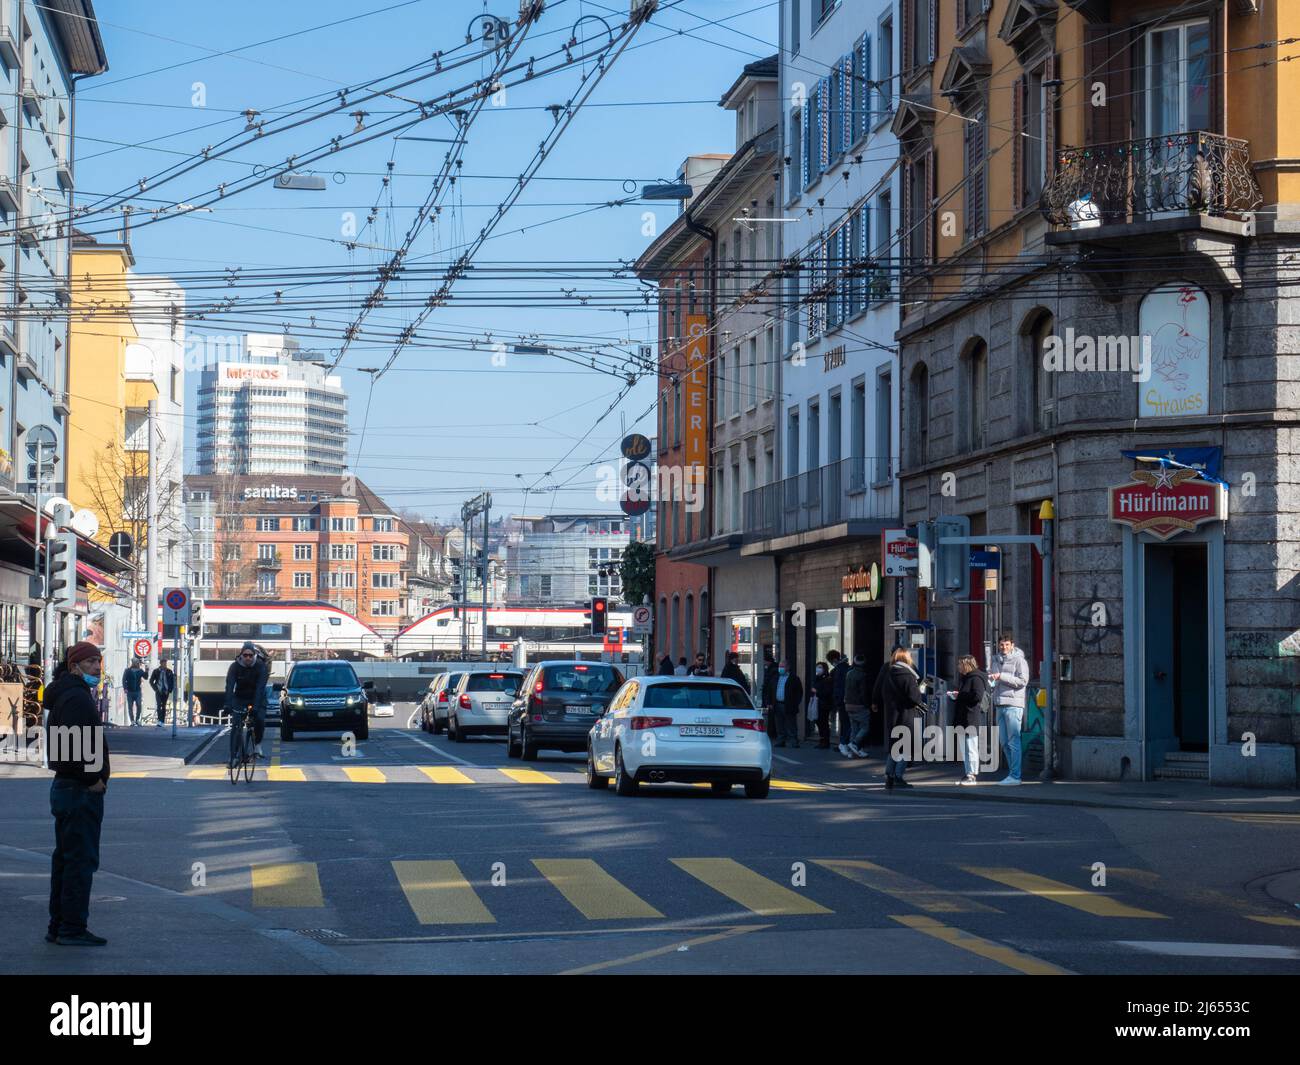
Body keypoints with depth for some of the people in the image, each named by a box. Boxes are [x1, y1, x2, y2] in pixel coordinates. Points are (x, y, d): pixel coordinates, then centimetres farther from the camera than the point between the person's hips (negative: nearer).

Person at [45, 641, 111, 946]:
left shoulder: (67, 694, 17)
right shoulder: (76, 697, -16)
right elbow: (74, 744, -28)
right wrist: (92, 778, -18)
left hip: (65, 787, 11)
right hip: (82, 791, -11)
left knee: (65, 858, 15)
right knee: (81, 859, -6)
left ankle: (58, 927, 21)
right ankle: (73, 929, -4)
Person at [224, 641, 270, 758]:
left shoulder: (261, 666, -20)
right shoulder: (235, 666, -16)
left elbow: (260, 687, -30)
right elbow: (229, 686, -26)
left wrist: (256, 706, -42)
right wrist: (228, 704, -40)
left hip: (257, 698, -1)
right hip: (240, 698, 1)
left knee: (260, 720, -24)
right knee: (236, 722, -17)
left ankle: (258, 746, -5)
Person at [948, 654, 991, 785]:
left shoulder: (976, 678, -11)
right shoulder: (964, 678, 19)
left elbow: (977, 696, -21)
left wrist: (959, 696, -14)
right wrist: (954, 696, 8)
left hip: (973, 719, -10)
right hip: (963, 719, 10)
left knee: (971, 747, -7)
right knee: (964, 748, 11)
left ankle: (973, 775, -5)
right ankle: (968, 774, 17)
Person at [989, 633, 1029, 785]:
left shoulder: (1019, 660, -4)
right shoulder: (995, 660, 16)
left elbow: (1023, 681, -14)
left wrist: (1002, 676, -16)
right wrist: (991, 678, 4)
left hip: (1013, 705, -8)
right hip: (1000, 704, 8)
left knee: (1013, 741, -8)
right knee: (1004, 741, 10)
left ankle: (1015, 776, -8)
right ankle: (1012, 772, 17)